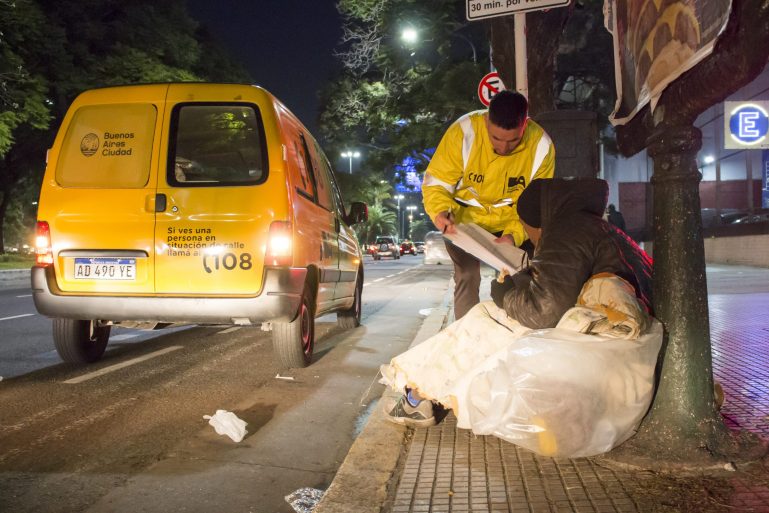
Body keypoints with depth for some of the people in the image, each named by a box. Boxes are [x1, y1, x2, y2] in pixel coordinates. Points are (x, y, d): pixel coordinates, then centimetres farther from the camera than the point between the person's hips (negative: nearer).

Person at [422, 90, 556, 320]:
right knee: (467, 277, -14)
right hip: (465, 218, -2)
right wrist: (441, 212, -38)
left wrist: (514, 235, -32)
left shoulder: (541, 146, -20)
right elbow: (436, 182, -17)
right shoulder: (463, 131, -25)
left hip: (512, 223, 2)